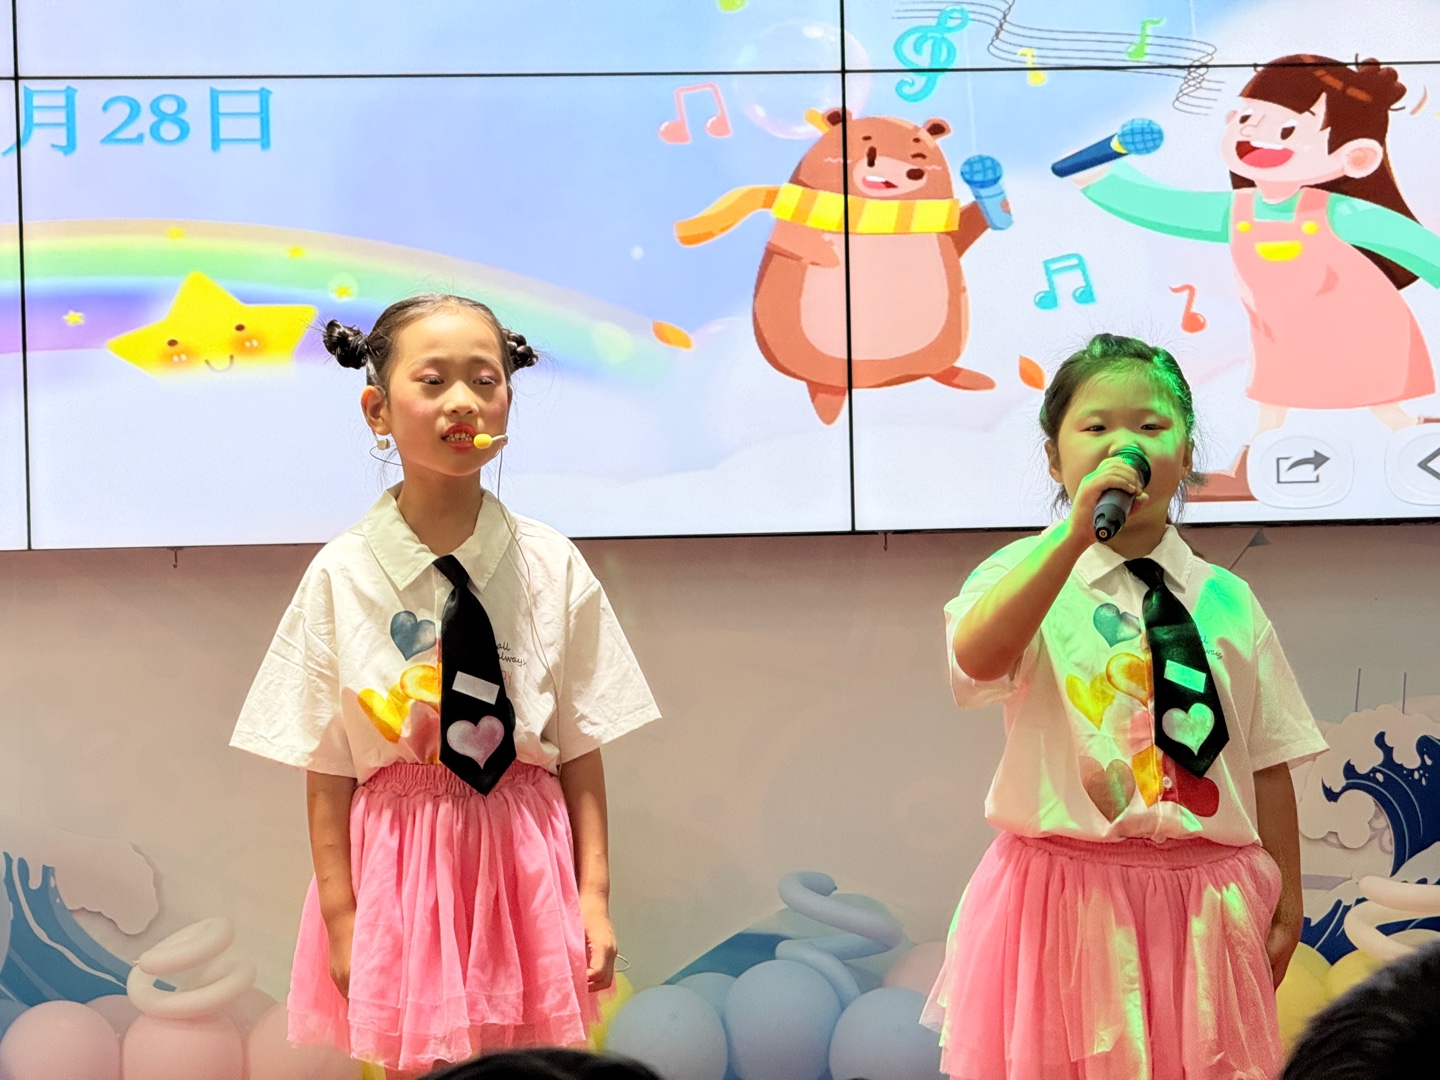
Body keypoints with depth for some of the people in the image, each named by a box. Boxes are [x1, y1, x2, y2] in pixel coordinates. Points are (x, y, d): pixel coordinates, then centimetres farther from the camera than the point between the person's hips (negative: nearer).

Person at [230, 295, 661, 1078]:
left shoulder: (554, 569, -3)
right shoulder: (341, 577, -7)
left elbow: (580, 747, 0)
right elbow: (326, 768, -4)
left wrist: (594, 896, -3)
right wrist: (340, 918, -5)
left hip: (525, 860, 1)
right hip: (399, 860, -1)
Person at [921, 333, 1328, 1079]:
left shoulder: (1227, 603, 5)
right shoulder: (1027, 575, -4)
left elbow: (1268, 763, 7)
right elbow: (976, 658, -27)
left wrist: (1286, 900, 6)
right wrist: (1075, 536, -33)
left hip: (1201, 909, 3)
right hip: (1065, 897, -2)